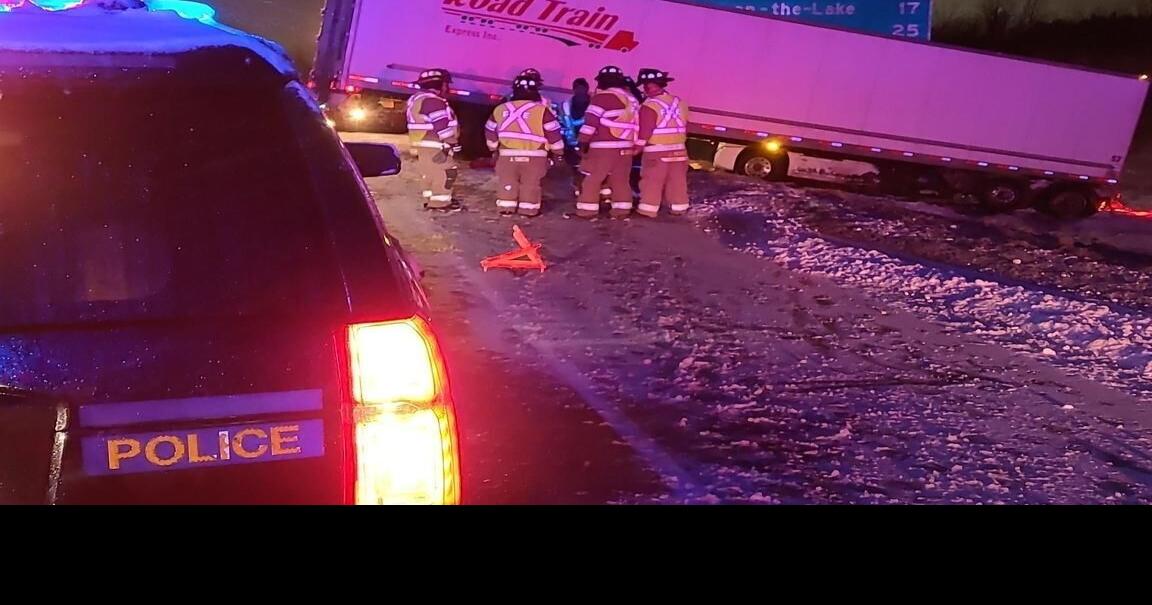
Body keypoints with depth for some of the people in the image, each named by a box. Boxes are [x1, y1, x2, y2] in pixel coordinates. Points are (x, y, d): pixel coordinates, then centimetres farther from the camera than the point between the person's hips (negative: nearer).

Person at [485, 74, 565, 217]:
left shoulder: (501, 109, 6)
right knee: (530, 184, 7)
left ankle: (506, 207, 14)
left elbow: (490, 131, 15)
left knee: (507, 182, 13)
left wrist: (494, 148, 30)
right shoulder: (542, 110, -8)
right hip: (533, 156, -3)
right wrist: (558, 151, 8)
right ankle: (529, 209, 8)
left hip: (507, 154, 3)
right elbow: (553, 133, -6)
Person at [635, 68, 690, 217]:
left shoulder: (650, 106, -15)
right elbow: (685, 127, 15)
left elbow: (645, 131, -18)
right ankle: (679, 208, 19)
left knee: (652, 183, 0)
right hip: (678, 150, 7)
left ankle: (648, 209, 1)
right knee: (677, 182, 12)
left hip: (656, 152, -7)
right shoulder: (679, 102, 8)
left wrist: (636, 148, -10)